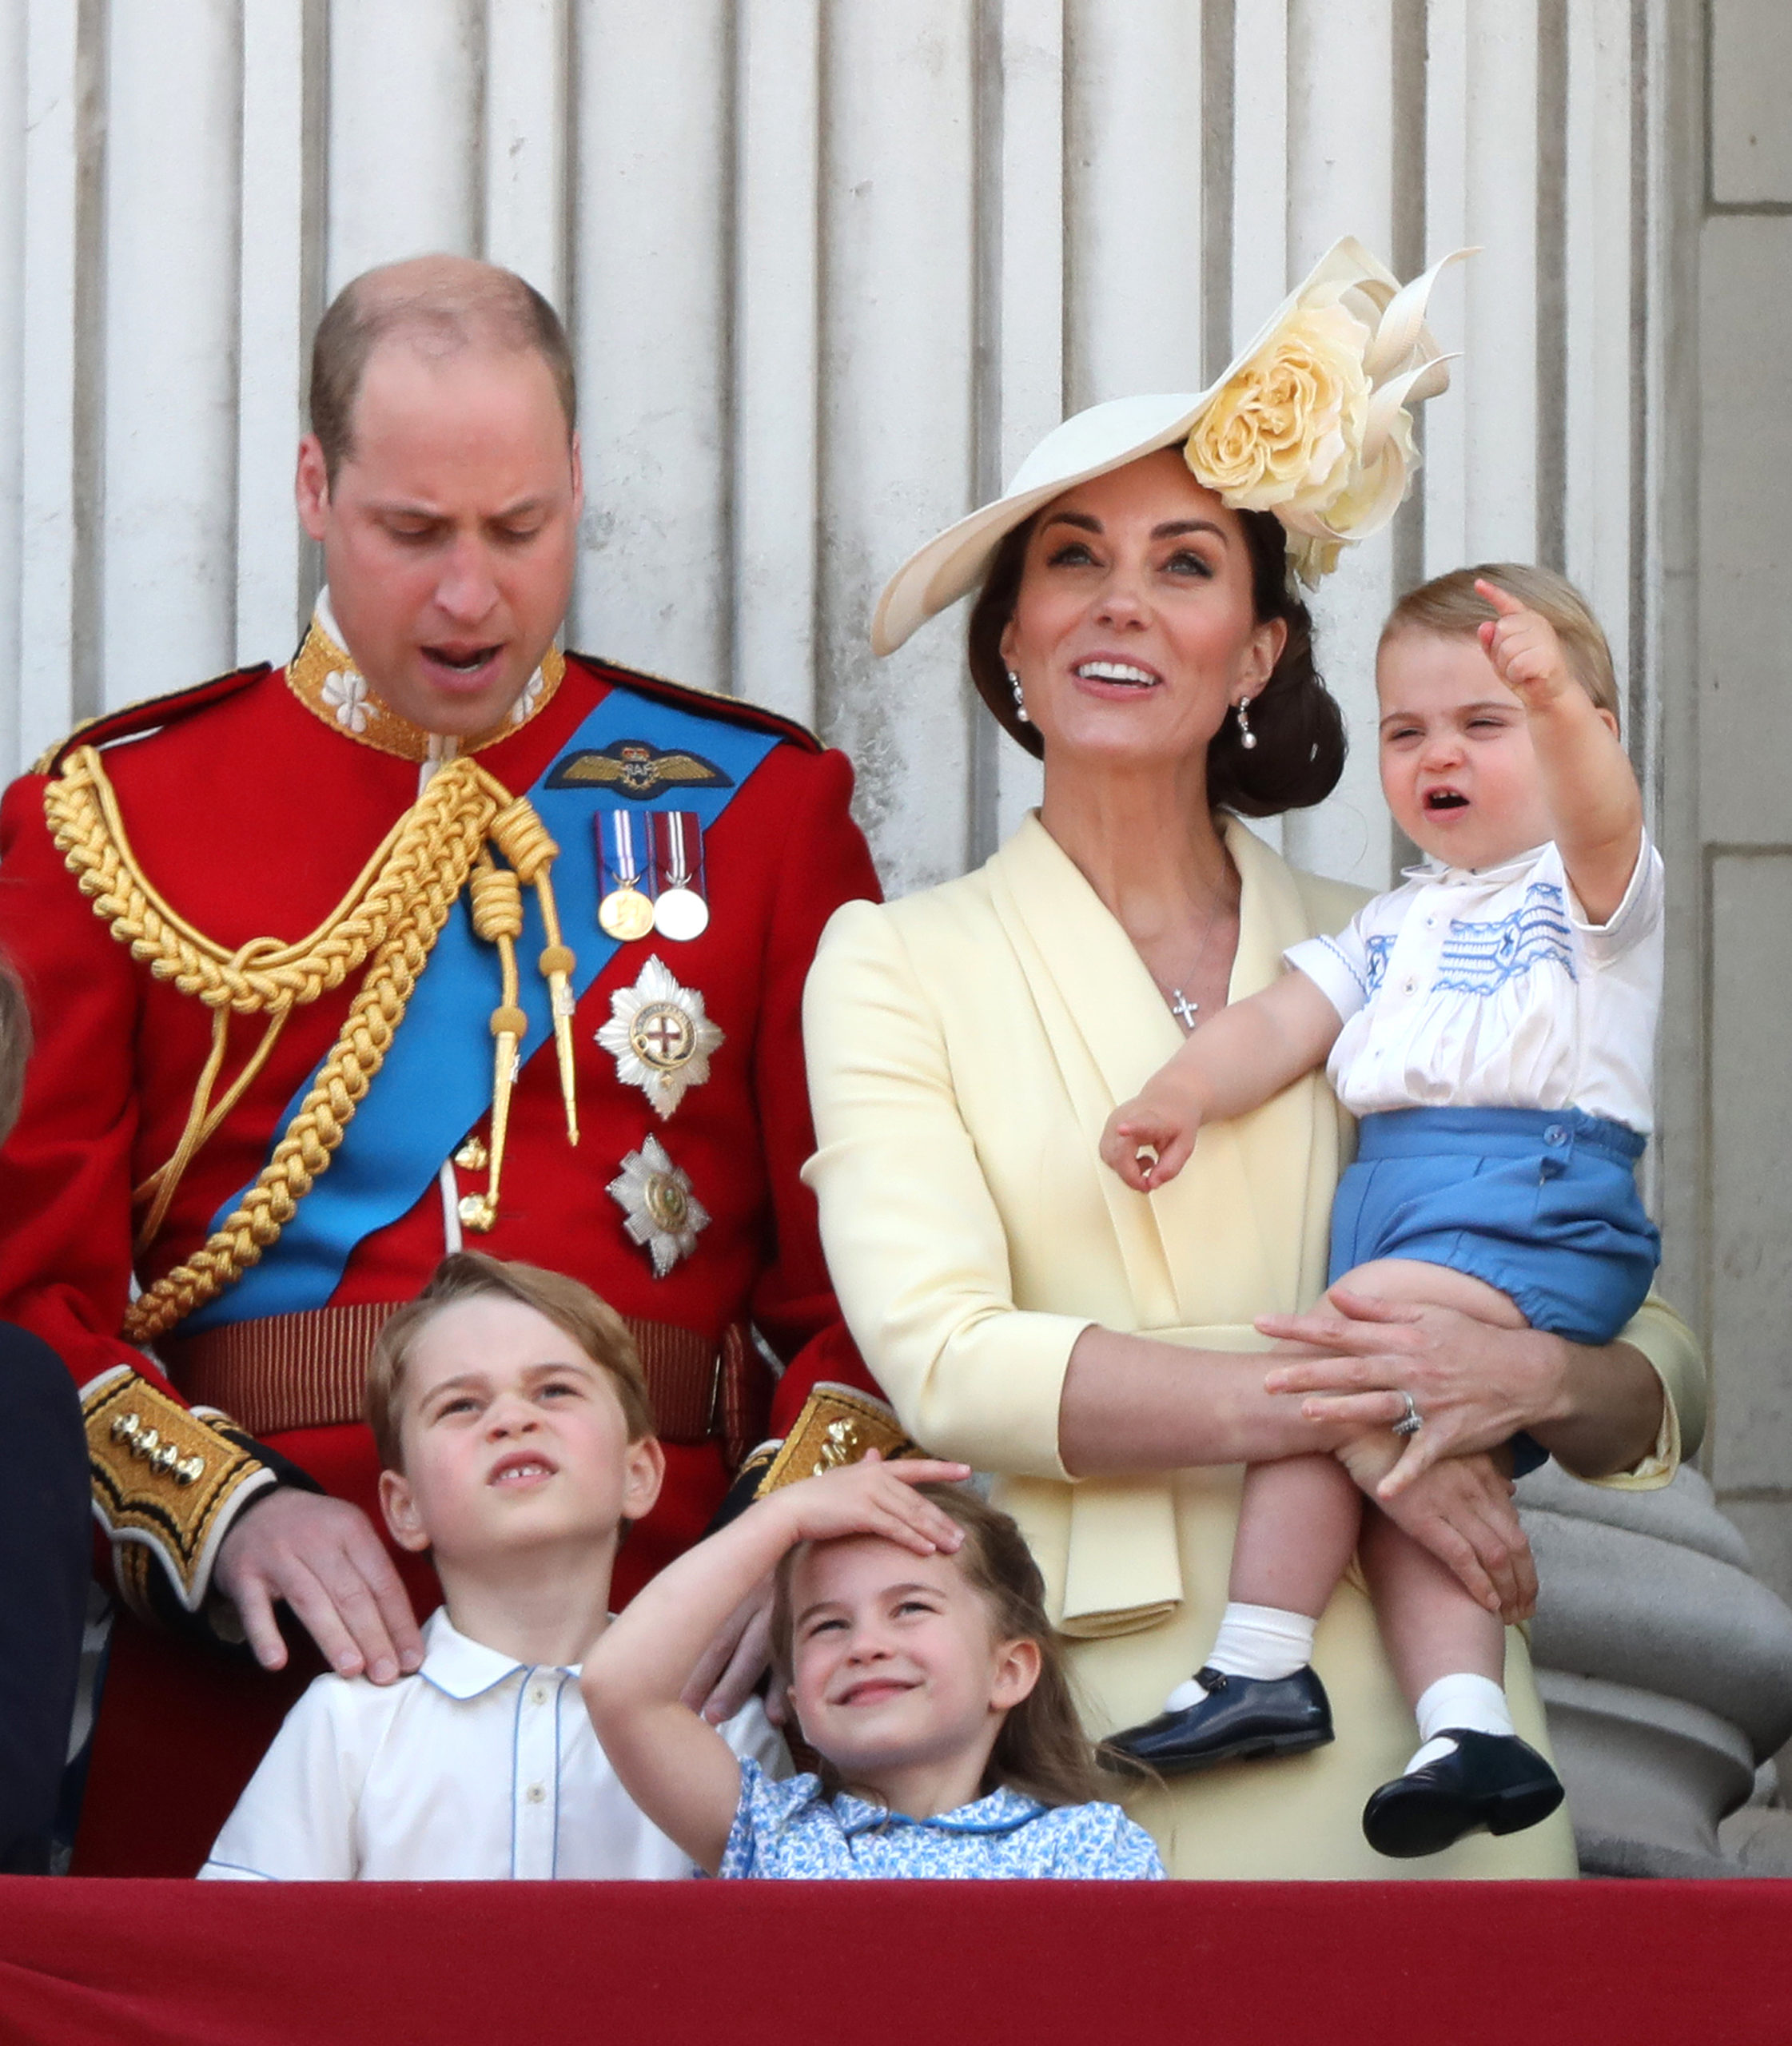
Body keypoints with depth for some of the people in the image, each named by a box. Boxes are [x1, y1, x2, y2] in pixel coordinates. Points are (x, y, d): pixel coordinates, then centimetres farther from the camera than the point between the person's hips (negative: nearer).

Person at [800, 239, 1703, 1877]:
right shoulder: (894, 968, 7)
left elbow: (1664, 1383, 12)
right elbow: (945, 1360, -8)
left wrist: (1529, 1377, -11)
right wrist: (1346, 1403, -14)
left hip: (1400, 1724, 2)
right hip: (1083, 1732, -2)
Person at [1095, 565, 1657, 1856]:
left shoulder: (1584, 883, 5)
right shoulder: (1397, 924, 28)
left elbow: (1603, 813, -19)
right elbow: (1288, 1018, 17)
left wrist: (1555, 701, -40)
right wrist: (1183, 1095, -4)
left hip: (1531, 1196, -8)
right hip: (1390, 1197, 8)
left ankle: (1263, 1666, -20)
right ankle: (1467, 1726, -19)